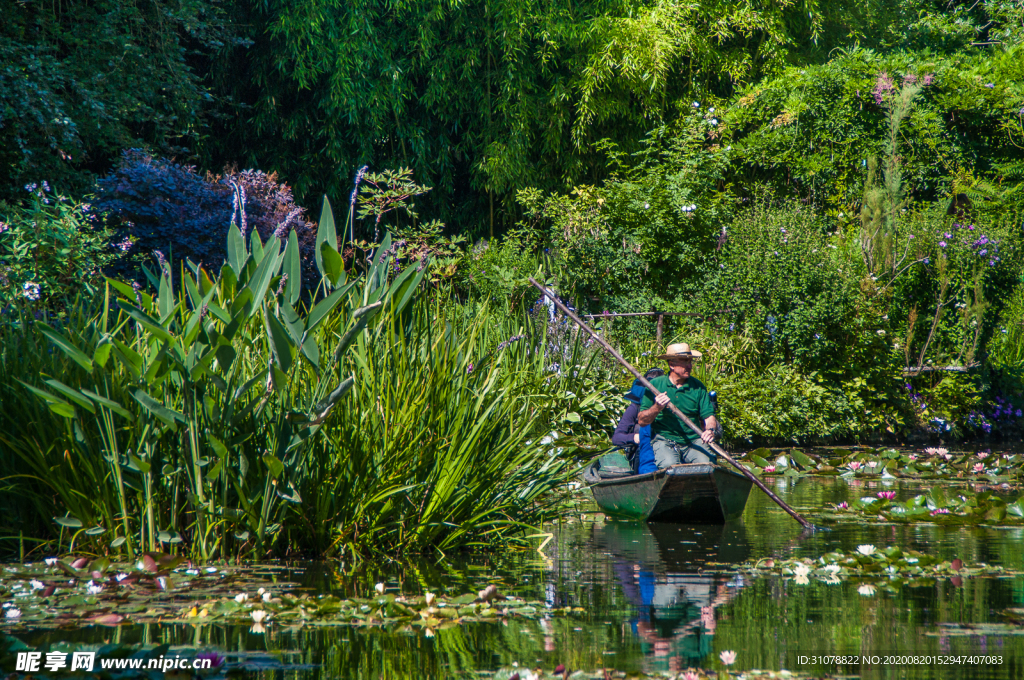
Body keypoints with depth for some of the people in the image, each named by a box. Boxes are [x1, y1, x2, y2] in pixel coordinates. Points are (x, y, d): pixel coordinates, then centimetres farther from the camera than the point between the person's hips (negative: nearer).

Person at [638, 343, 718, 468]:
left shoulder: (698, 386, 7)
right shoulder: (655, 385, 0)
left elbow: (709, 416, 5)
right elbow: (641, 421, -1)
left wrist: (710, 430, -18)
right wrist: (656, 408, -20)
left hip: (694, 440, 2)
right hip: (664, 440, -2)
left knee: (707, 464, -26)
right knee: (670, 465, -32)